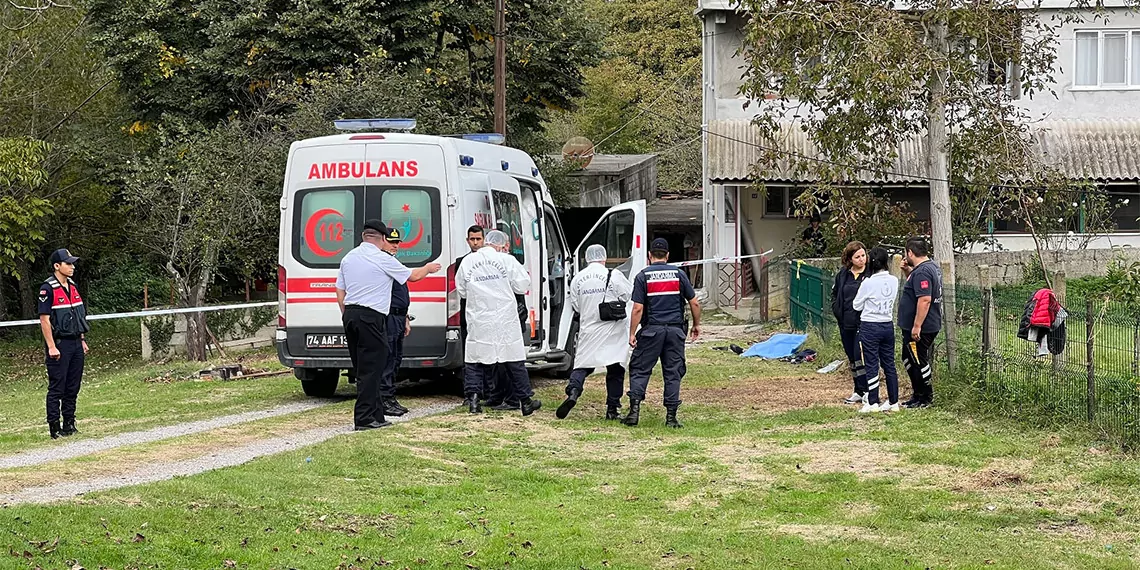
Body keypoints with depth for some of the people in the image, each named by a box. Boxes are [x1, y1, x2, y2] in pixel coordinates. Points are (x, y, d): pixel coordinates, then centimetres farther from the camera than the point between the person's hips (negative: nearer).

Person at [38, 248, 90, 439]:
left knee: (73, 387, 11)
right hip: (59, 344, -8)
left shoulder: (72, 286, 13)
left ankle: (69, 424, 18)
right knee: (56, 388, -3)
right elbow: (44, 319, -15)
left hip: (75, 344, 8)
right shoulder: (48, 288, -12)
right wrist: (51, 347, -18)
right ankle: (54, 427, 0)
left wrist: (82, 340, 17)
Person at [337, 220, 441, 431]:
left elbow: (340, 291, 15)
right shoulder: (382, 259, -7)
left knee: (363, 368, 11)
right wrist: (429, 268, 24)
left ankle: (376, 415, 15)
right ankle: (365, 418, -8)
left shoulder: (348, 258, 12)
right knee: (371, 368, -5)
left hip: (350, 314, 7)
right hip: (371, 317, -7)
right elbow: (413, 276, 5)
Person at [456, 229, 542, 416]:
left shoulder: (467, 262, 1)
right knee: (514, 361, 7)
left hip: (478, 321, 1)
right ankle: (525, 401, 13)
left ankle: (473, 397, -4)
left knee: (475, 360, 7)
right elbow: (522, 285, 0)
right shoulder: (507, 261, -7)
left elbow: (462, 290, 11)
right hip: (505, 322, -1)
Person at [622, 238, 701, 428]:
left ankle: (634, 411, -5)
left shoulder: (643, 276, -2)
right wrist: (696, 325, 20)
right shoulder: (678, 274, 5)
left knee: (639, 370, 6)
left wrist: (632, 333, -3)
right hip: (675, 330, 2)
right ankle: (671, 416, 4)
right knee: (673, 373, 6)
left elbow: (638, 308, -8)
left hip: (651, 330, -2)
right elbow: (694, 303, 6)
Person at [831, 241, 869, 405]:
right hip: (846, 324, 6)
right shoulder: (843, 275, 8)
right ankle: (858, 392, 21)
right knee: (852, 358, 12)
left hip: (863, 323, -6)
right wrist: (837, 311, 11)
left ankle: (866, 391, -4)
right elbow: (834, 294, 22)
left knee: (860, 357, -11)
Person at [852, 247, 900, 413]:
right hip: (888, 326, 5)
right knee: (889, 364, 11)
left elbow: (857, 306, -5)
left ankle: (872, 403, 1)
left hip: (869, 326, -5)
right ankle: (893, 402, 14)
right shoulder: (894, 281, -2)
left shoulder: (868, 283, -16)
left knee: (871, 365, 0)